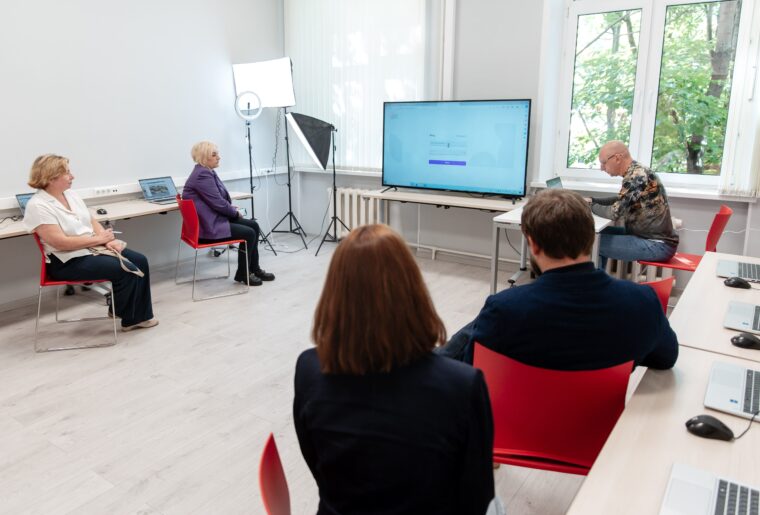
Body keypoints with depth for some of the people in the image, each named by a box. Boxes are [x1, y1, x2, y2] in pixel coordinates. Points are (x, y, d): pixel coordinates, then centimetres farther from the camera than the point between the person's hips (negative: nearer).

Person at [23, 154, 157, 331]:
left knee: (139, 261, -7)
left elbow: (92, 222, 10)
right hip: (68, 261, -8)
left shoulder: (71, 195, 8)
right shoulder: (37, 206, -16)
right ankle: (125, 316, 3)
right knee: (124, 269, -23)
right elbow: (61, 243, -23)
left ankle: (139, 316, 0)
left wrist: (108, 240, -9)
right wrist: (99, 239, -18)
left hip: (93, 248, 8)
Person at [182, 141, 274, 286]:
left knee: (254, 225, 5)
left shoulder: (206, 171, 13)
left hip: (215, 218, 10)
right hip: (208, 226, -10)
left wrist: (231, 208, 2)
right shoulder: (202, 175, -20)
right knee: (248, 233, -12)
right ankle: (242, 274, 5)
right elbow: (217, 202, -21)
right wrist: (235, 212, -5)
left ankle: (254, 269, 12)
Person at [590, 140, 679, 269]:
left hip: (657, 244, -10)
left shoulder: (636, 177, -21)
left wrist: (591, 207, -5)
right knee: (601, 232, 14)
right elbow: (620, 201, 24)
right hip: (649, 236, 10)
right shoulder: (636, 172, 9)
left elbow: (614, 213, -23)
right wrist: (592, 200, 12)